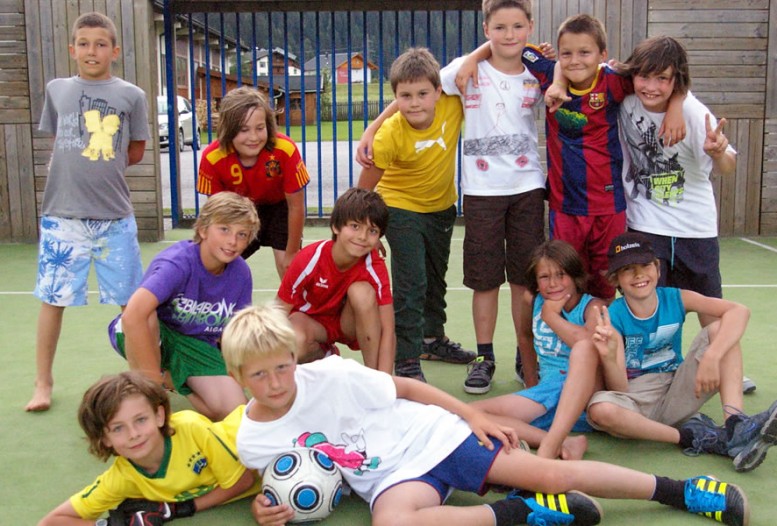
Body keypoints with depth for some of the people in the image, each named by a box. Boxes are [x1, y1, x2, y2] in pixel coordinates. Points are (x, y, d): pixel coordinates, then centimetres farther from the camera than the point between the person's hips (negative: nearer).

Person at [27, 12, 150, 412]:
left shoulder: (131, 95, 1)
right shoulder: (56, 89, 7)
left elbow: (136, 153, 9)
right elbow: (57, 142, 18)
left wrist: (100, 167, 4)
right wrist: (79, 169, 7)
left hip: (115, 217, -1)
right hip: (61, 214, 1)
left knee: (132, 300, 5)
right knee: (53, 299, 6)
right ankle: (43, 384, 19)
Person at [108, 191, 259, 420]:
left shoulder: (241, 273, -11)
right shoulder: (178, 262, -30)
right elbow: (132, 316, -44)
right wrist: (154, 380, -40)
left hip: (197, 344, 5)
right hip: (152, 335, -5)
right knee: (147, 315, -40)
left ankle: (174, 378, 15)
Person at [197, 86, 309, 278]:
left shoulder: (285, 150, -37)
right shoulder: (212, 158, -32)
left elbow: (296, 206, -22)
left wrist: (292, 254, -14)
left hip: (279, 206, -2)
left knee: (288, 266, -11)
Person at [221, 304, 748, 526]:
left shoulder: (330, 374, -14)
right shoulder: (252, 442, -6)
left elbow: (406, 387, -4)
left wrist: (473, 415, -3)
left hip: (429, 436, -1)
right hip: (392, 476, 1)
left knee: (553, 475, -9)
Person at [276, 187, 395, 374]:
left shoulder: (375, 267, -24)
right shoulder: (309, 259, -26)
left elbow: (388, 331, -25)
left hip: (349, 322, 1)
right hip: (311, 320, -1)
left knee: (362, 291, -32)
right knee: (295, 344, -36)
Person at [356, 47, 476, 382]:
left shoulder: (452, 106, -23)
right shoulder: (391, 134, -30)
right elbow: (365, 187, -20)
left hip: (442, 206, 5)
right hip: (402, 207, -5)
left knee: (436, 278, 21)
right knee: (411, 284, -11)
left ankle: (433, 338, 42)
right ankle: (407, 360, 2)